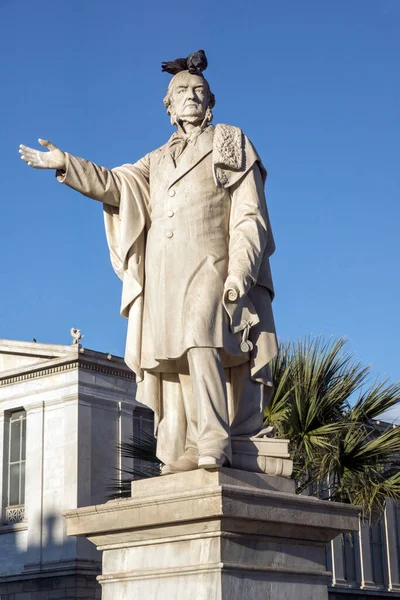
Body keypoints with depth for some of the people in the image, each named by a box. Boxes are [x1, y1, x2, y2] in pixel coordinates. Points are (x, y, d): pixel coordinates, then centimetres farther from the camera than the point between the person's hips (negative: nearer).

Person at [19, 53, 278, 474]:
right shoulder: (157, 160, 26)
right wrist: (66, 165, -3)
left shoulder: (231, 145, 12)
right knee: (170, 361, -4)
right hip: (163, 275, 5)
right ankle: (180, 459, -6)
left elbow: (249, 217, 3)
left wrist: (239, 272, -11)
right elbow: (114, 185, 11)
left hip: (209, 267, -5)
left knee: (200, 341, -27)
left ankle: (214, 446, -31)